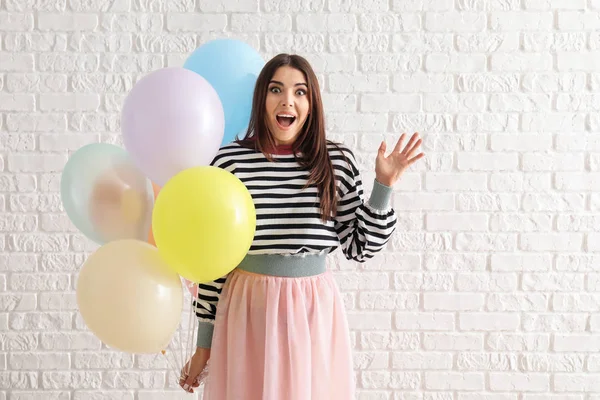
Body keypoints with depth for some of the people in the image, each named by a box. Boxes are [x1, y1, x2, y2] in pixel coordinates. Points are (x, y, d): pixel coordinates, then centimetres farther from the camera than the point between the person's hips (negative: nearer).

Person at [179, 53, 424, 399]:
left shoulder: (338, 162, -3)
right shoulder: (230, 160, -6)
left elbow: (361, 248, 2)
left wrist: (384, 186, -9)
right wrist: (205, 342, 3)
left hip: (315, 312, 1)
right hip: (248, 309, -1)